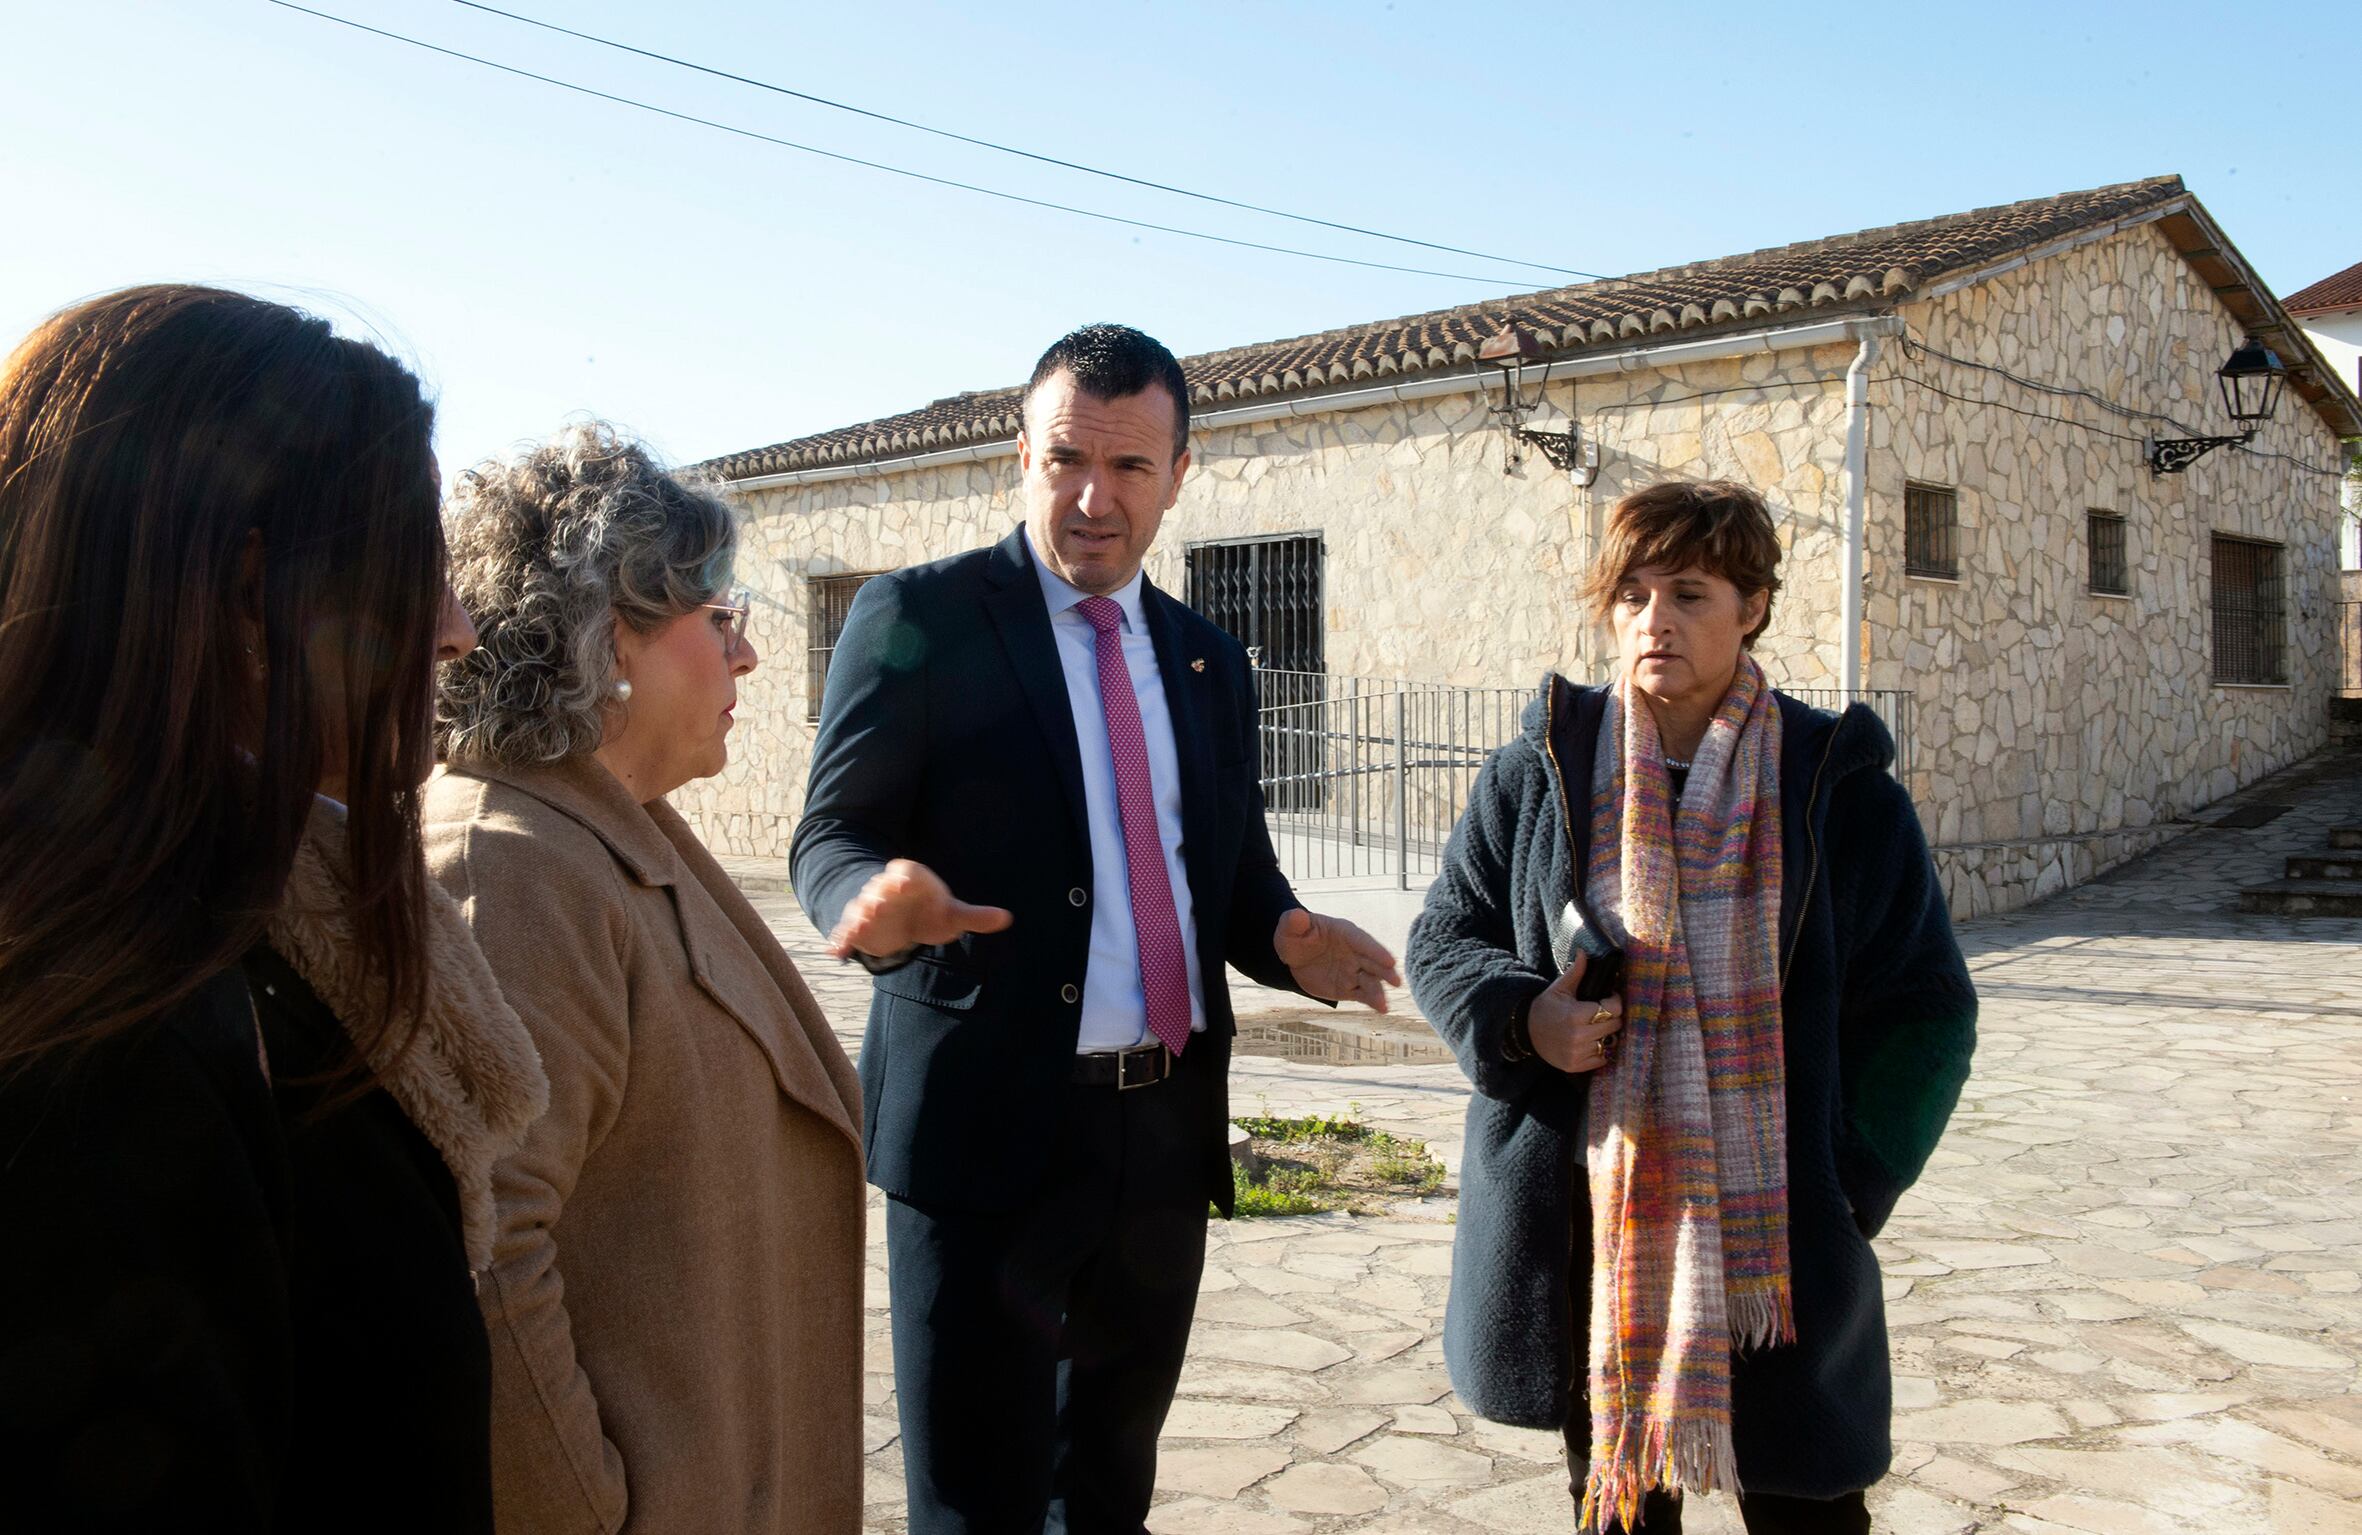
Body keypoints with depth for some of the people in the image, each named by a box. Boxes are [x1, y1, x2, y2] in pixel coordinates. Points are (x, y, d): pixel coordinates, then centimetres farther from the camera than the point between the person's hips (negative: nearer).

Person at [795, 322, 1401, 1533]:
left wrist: (1290, 937, -7)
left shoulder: (1208, 662, 12)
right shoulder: (919, 617, -3)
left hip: (1168, 1127, 5)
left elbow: (1234, 874, 16)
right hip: (990, 1124, -5)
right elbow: (832, 838, -5)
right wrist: (879, 897, -29)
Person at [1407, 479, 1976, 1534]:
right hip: (1584, 1227, 2)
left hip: (1775, 1236, -1)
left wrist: (1849, 1175, -8)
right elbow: (1444, 936, 8)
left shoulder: (1839, 784, -3)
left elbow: (1926, 1008, 1)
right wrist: (1515, 1016, -13)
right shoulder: (1537, 774, 1)